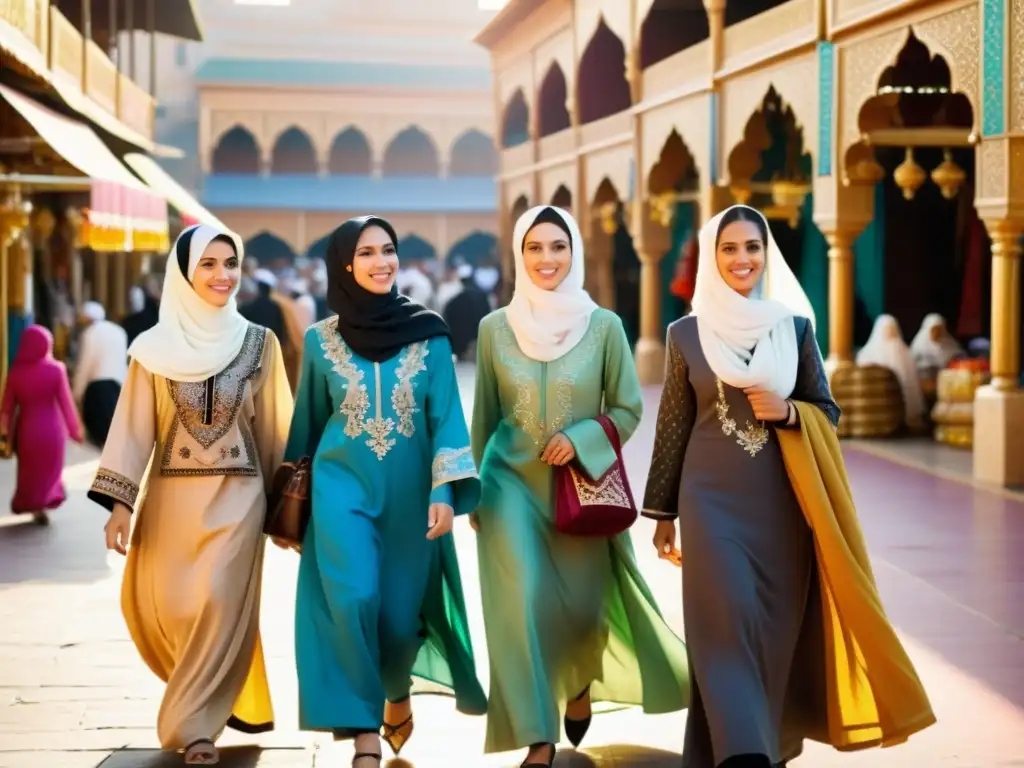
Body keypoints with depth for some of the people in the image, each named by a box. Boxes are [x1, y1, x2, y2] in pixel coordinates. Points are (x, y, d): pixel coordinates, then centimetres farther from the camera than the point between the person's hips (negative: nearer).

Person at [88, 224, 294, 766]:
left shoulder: (259, 343, 2)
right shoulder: (155, 349, 2)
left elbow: (275, 427, 6)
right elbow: (133, 427, 0)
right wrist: (120, 502, -8)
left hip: (236, 495, -1)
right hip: (171, 495, 1)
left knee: (220, 603, -11)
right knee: (163, 608, 4)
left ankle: (194, 724, 2)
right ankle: (209, 696, 30)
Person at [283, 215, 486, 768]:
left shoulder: (429, 334, -1)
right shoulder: (320, 340, 2)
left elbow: (446, 416, -4)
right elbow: (308, 422, 11)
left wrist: (445, 493, -15)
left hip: (409, 493, 0)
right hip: (343, 486, 0)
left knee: (400, 610, 5)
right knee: (353, 601, -17)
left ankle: (397, 692, 39)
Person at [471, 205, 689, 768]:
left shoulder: (604, 326, -4)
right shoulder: (495, 327, 0)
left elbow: (628, 409, 2)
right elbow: (484, 415, 8)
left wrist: (580, 438, -15)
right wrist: (474, 491, 11)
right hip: (511, 484, 0)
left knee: (581, 602, 6)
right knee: (523, 604, -8)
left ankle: (580, 684, 40)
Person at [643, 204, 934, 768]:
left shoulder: (795, 326, 6)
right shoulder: (686, 334, 3)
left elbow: (828, 411, 9)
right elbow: (672, 427, 6)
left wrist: (788, 412, -13)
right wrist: (662, 513, 7)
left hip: (782, 501, 2)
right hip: (714, 499, -2)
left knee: (777, 626, 5)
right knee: (728, 622, -12)